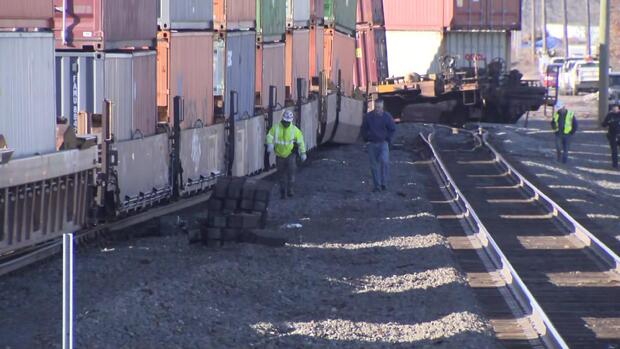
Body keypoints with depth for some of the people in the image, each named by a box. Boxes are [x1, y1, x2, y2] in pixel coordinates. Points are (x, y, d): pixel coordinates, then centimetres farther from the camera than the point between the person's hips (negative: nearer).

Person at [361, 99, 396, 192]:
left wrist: (388, 139, 2)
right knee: (374, 165, 4)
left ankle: (384, 183, -7)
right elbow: (364, 129, 11)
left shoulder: (387, 116, -5)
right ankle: (376, 185, 11)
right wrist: (366, 139, 6)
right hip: (372, 144, 2)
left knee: (384, 161, -19)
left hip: (383, 143, -2)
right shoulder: (368, 116, -3)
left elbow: (392, 129, 7)